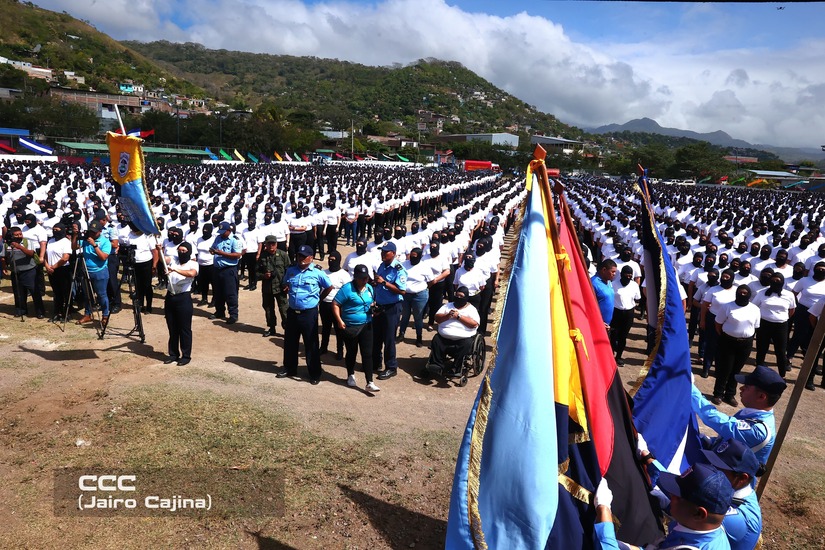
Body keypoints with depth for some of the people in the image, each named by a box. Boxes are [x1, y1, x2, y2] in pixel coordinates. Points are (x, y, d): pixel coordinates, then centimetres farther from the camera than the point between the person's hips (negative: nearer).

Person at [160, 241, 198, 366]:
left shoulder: (193, 264, -5)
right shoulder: (173, 259, 7)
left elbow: (192, 273, -27)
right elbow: (164, 259, -13)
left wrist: (175, 269, -36)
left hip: (184, 298, -4)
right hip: (170, 297, 5)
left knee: (184, 329, 3)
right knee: (172, 329, 14)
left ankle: (186, 356, 14)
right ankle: (173, 354, 27)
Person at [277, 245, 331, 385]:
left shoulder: (317, 272, -11)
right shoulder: (291, 270, 4)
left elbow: (329, 287, 2)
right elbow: (285, 286, 20)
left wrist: (318, 298, 4)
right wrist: (287, 290, -2)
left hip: (309, 313, -5)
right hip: (292, 312, 5)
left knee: (311, 344, 3)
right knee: (289, 342, 16)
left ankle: (315, 373, 15)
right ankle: (289, 368, 35)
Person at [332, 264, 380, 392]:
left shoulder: (369, 288, 7)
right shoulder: (347, 288, -13)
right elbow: (335, 304, -12)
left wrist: (374, 307, 1)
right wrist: (339, 320, -19)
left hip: (366, 326, 4)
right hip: (350, 327, -4)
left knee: (367, 353, -1)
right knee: (351, 352, 12)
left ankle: (370, 383, 0)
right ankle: (351, 376, 36)